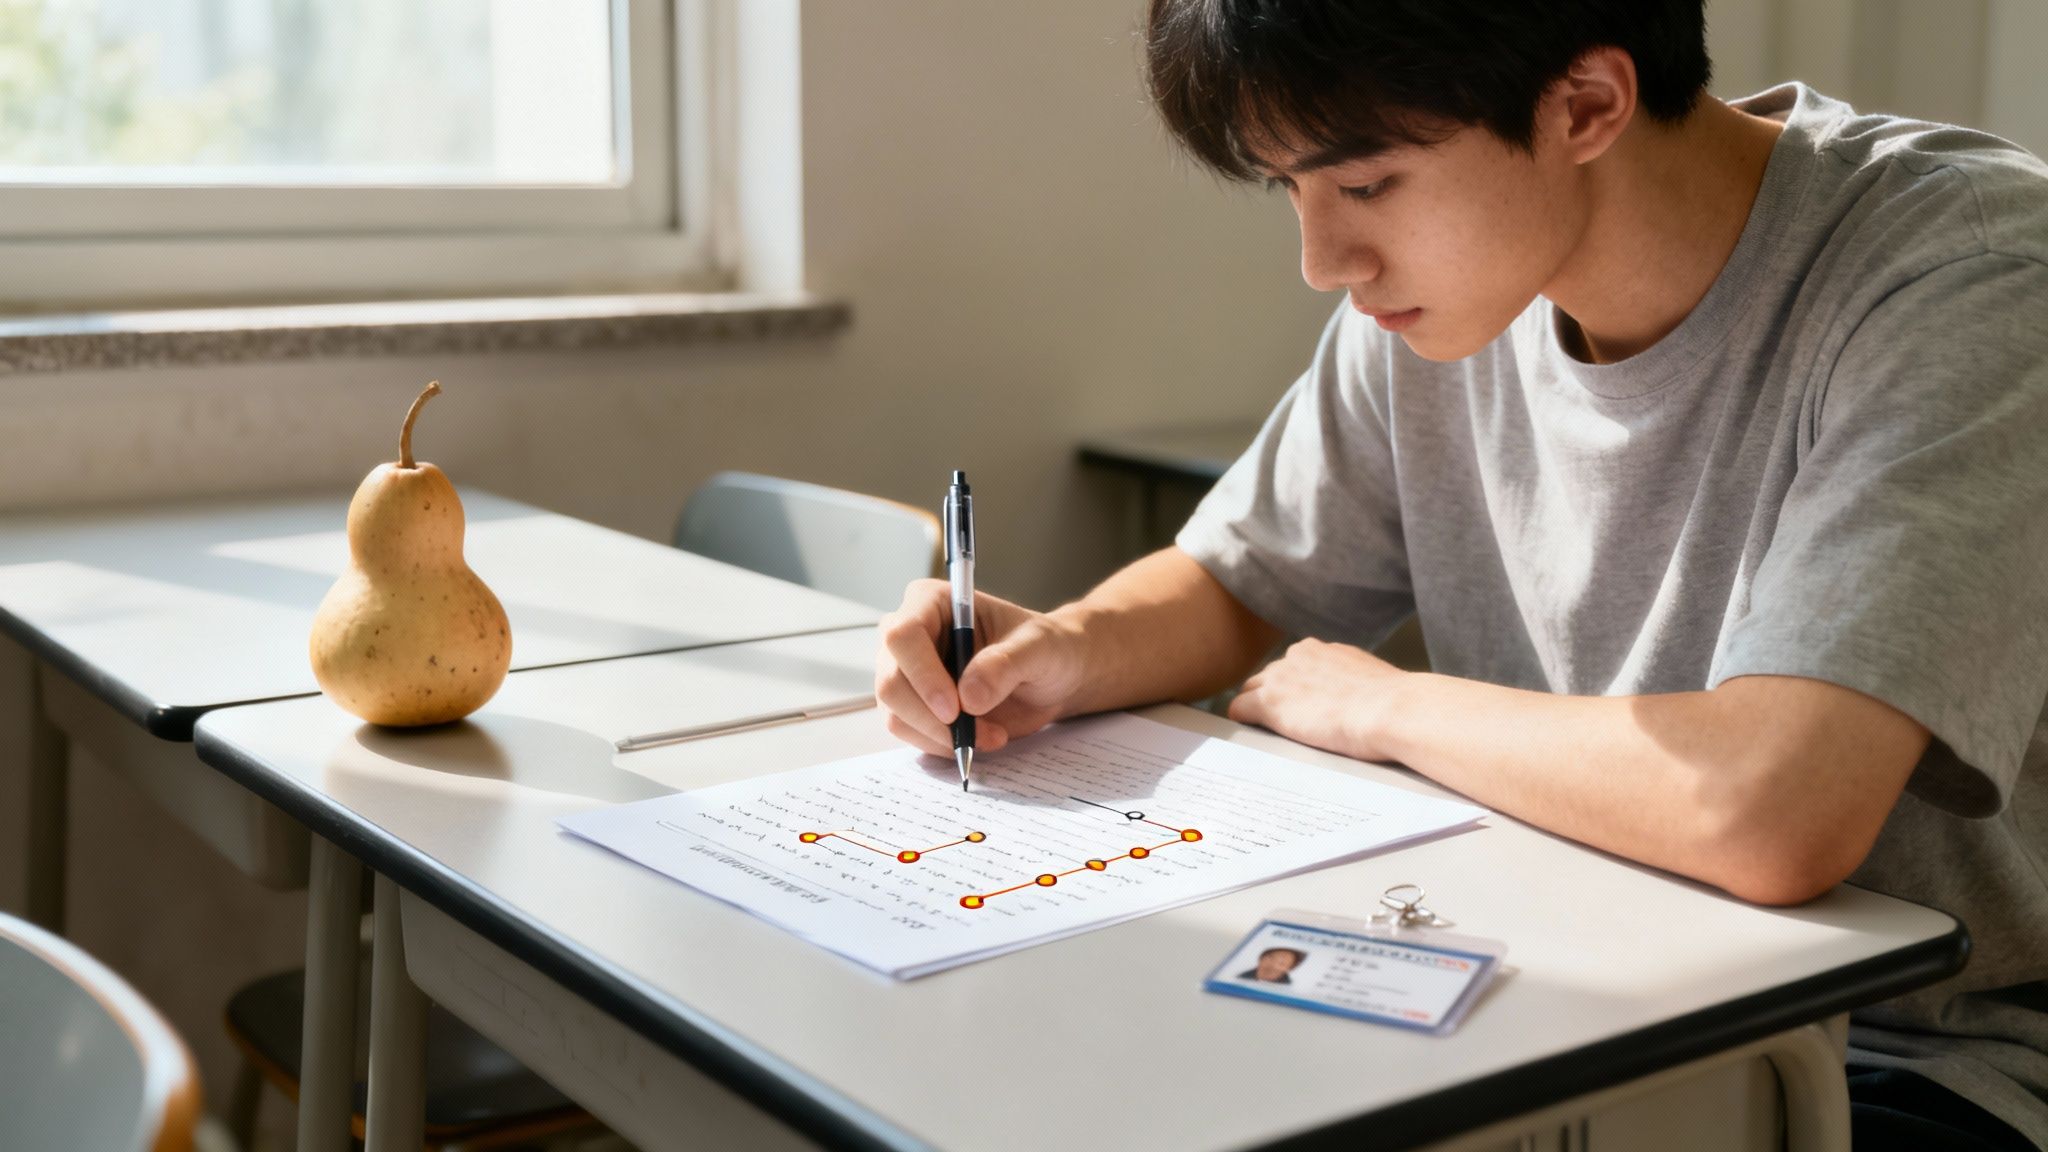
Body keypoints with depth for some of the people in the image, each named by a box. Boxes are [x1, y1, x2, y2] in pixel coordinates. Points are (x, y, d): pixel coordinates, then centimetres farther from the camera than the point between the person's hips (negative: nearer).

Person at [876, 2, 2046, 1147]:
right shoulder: (1439, 276, -3)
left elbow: (1770, 816, -35)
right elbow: (1234, 582, 12)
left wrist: (1380, 706, -17)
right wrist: (1069, 650, -12)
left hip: (1929, 1057, -5)